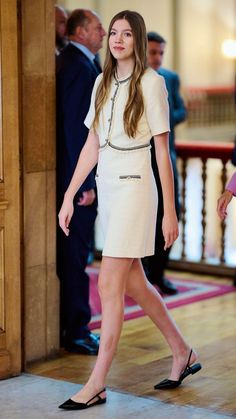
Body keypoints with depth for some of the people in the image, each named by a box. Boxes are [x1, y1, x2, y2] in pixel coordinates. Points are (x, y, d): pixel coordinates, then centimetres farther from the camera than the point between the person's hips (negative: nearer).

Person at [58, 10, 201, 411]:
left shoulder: (150, 82, -6)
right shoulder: (102, 82, 12)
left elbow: (163, 152, -7)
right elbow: (91, 146, 13)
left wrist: (170, 211, -9)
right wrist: (69, 195, 8)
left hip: (133, 186, -7)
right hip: (105, 187, 7)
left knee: (110, 285, -10)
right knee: (134, 283, 14)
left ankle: (97, 385, -5)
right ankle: (182, 353, 31)